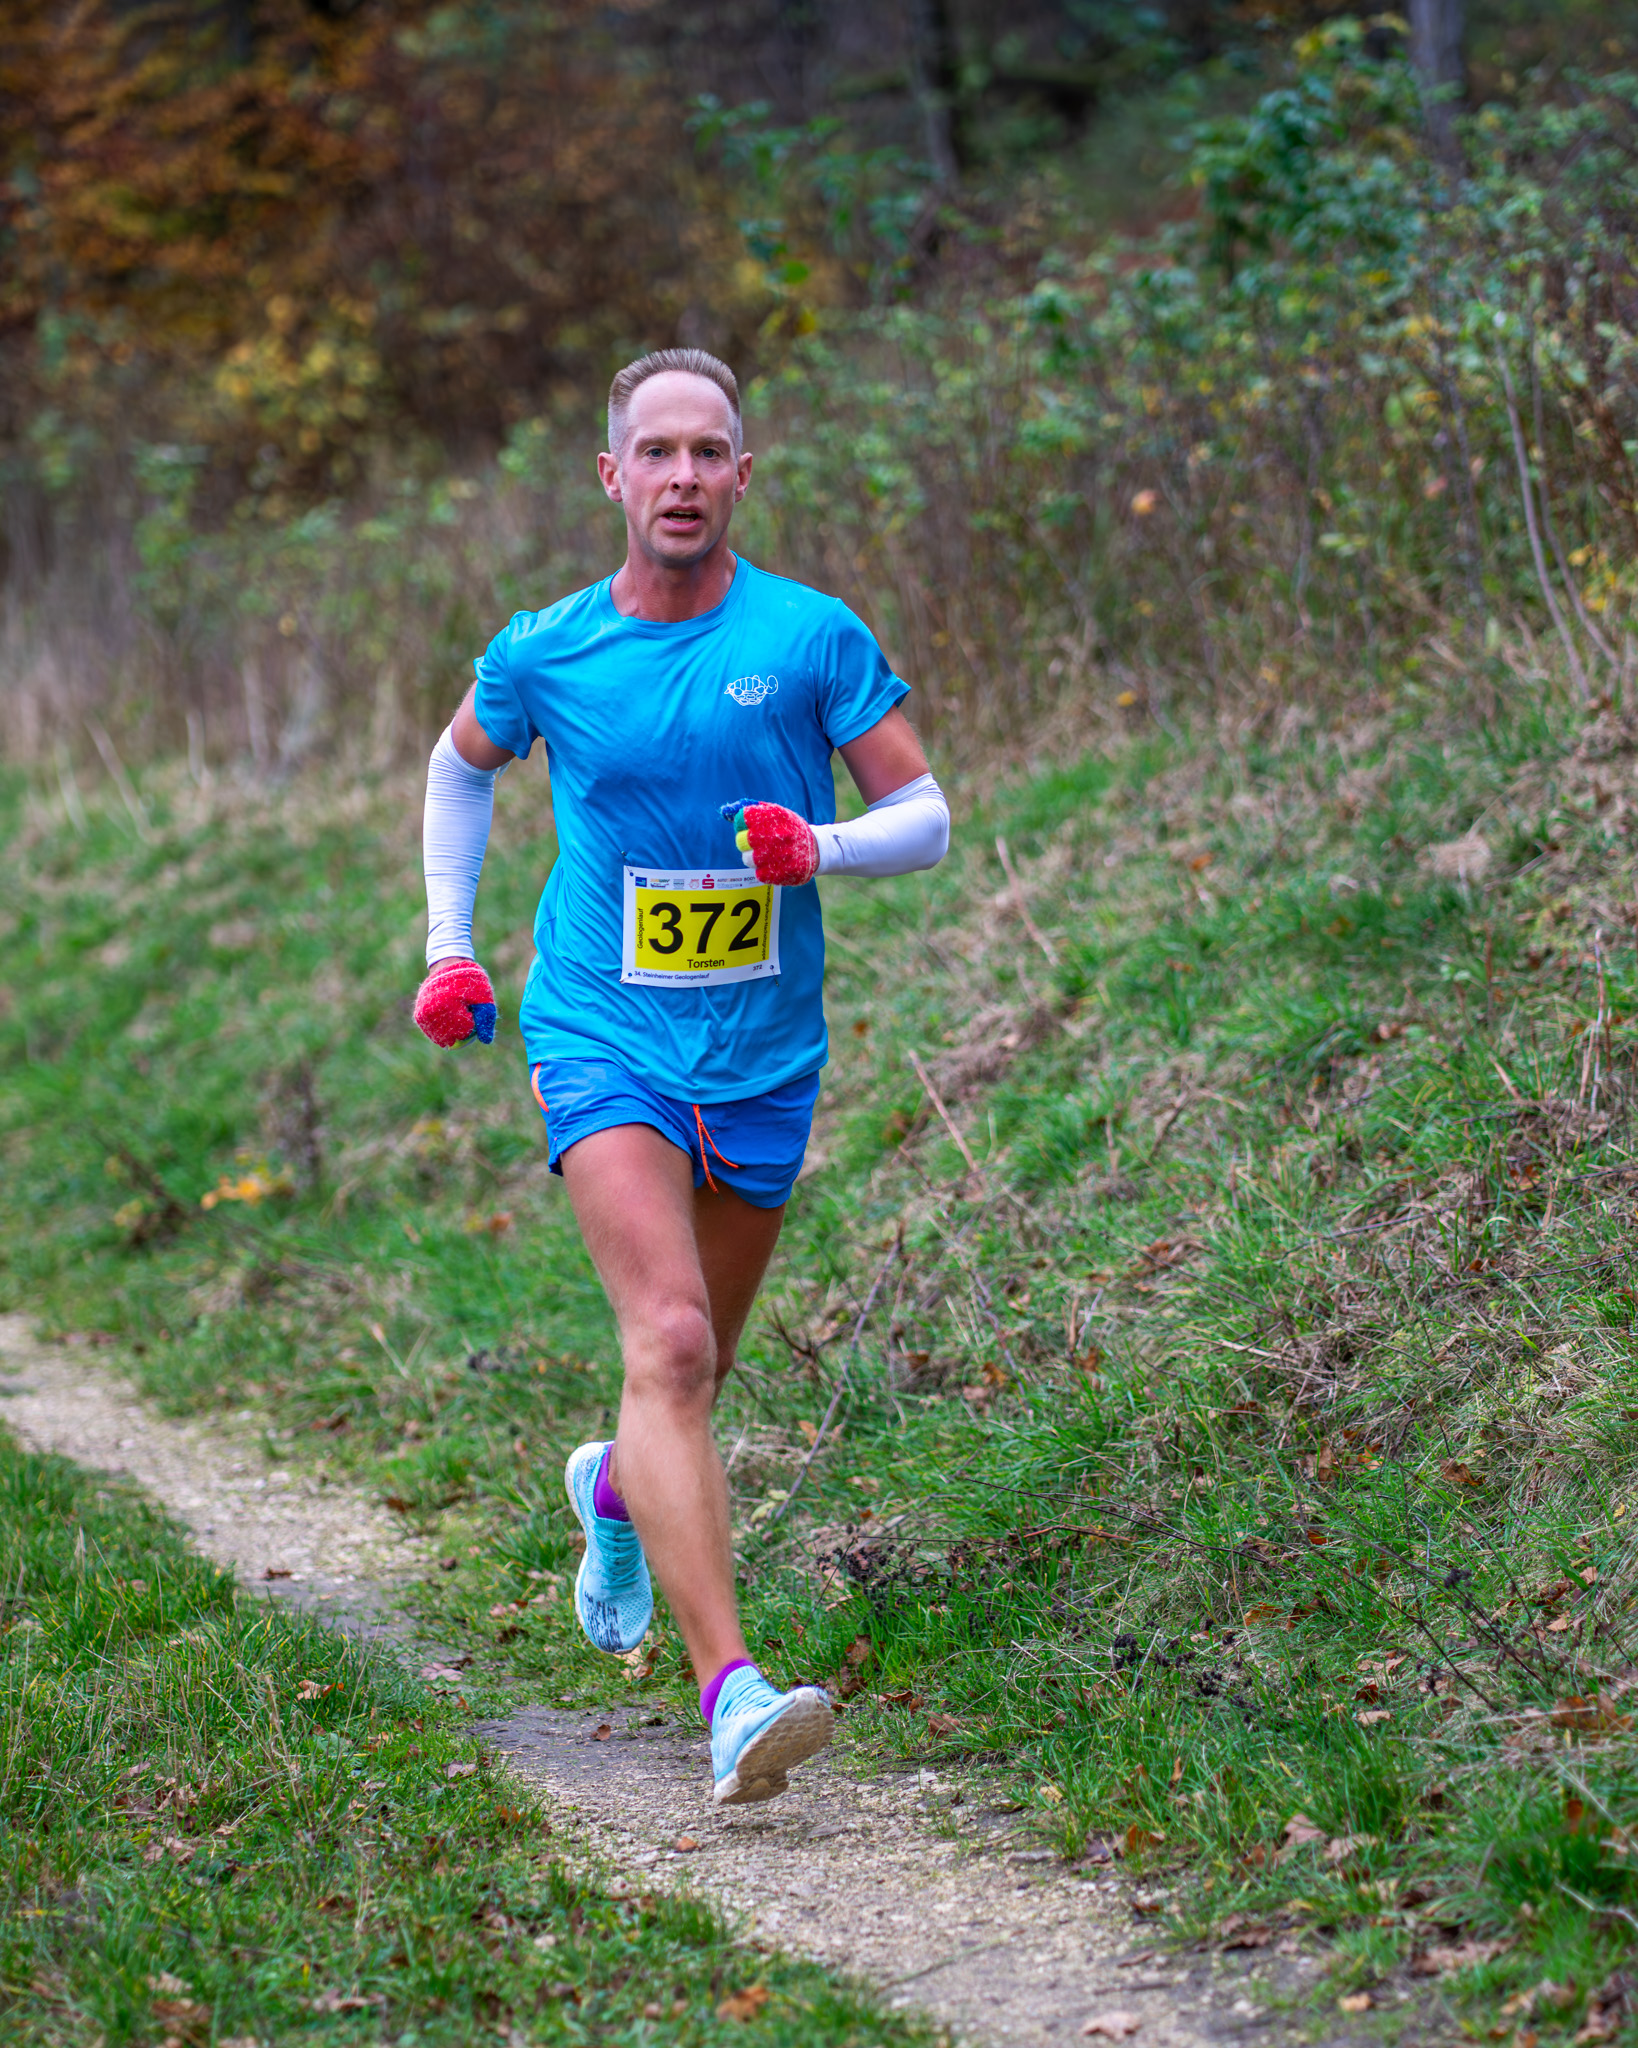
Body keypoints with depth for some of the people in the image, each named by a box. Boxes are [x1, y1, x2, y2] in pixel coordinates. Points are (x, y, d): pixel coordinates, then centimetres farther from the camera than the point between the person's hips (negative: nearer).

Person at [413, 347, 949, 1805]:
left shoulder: (814, 639, -4)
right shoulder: (545, 653, -2)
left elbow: (926, 816, -2)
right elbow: (464, 764, 19)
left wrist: (824, 848, -22)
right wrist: (448, 944, 12)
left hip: (765, 1058, 2)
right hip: (604, 1042, -2)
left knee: (698, 1366, 18)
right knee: (670, 1341, -23)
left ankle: (617, 1491, 55)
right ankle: (732, 1692, -30)